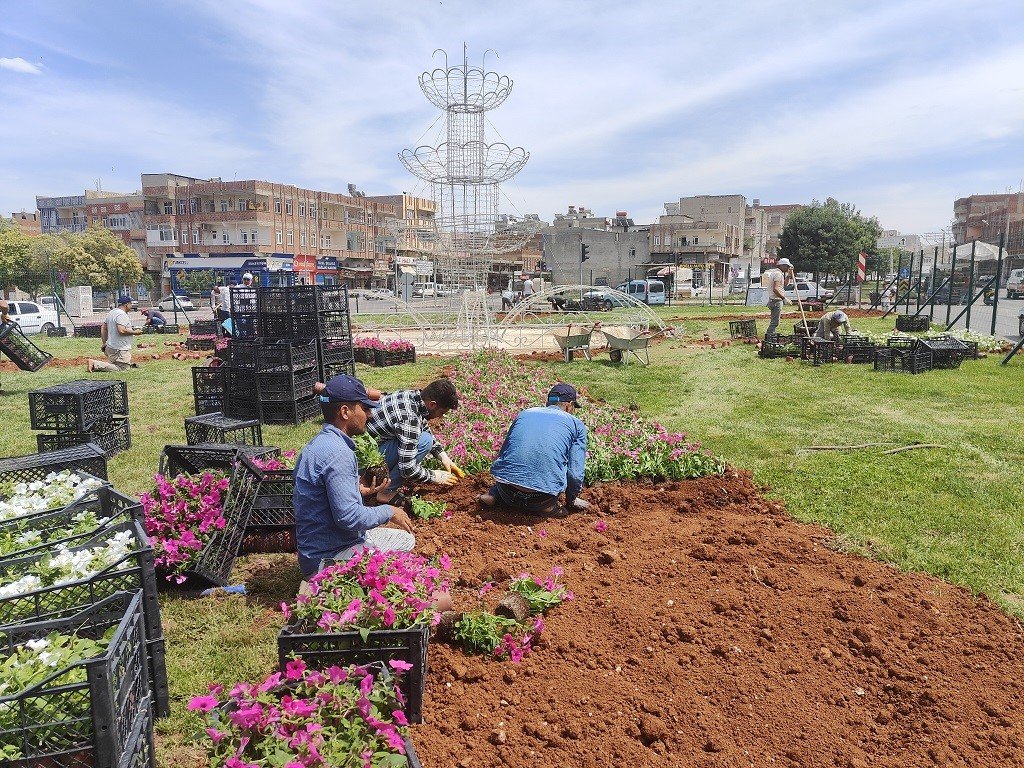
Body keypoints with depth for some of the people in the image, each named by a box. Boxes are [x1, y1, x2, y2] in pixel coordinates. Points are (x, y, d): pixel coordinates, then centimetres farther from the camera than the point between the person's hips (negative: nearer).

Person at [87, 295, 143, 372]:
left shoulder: (112, 312, 16)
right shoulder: (122, 314, -15)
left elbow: (103, 328, 21)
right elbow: (121, 330, -27)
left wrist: (104, 343, 24)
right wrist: (134, 332, -13)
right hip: (120, 349, -10)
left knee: (127, 364, 20)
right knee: (120, 368, -10)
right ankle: (94, 364, -17)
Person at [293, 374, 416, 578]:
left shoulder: (320, 443, 10)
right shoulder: (337, 453, -24)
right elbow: (349, 517, -27)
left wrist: (360, 490, 12)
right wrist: (389, 512, -13)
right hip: (329, 558, -10)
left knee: (406, 539, 17)